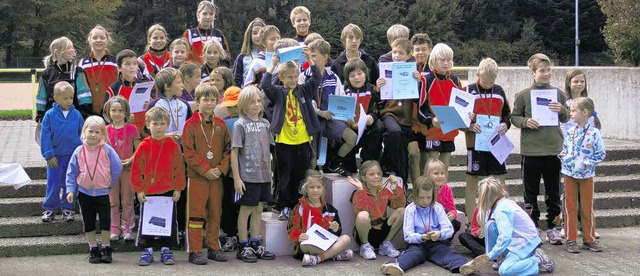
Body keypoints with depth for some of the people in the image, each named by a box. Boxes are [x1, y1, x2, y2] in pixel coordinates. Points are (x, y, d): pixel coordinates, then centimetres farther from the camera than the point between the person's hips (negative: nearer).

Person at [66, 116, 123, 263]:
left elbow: (117, 168, -2)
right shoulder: (79, 151, -4)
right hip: (84, 192, 2)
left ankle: (106, 248, 13)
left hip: (102, 192, -2)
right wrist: (70, 190, -5)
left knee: (105, 221, -1)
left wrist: (109, 184, 1)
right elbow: (72, 172, 2)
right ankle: (93, 249, 19)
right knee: (88, 222, 9)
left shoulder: (107, 150, -9)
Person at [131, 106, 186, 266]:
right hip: (148, 193, 0)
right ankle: (147, 250, 15)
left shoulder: (173, 146, -1)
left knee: (168, 222, 7)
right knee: (147, 222, 6)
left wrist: (178, 188, 0)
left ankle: (165, 249, 18)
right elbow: (136, 169, 0)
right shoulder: (143, 146, -3)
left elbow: (179, 168, 3)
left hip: (169, 192, 1)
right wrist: (138, 189, -4)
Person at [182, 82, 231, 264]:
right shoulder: (191, 124, -4)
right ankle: (194, 251, 3)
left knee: (215, 214, 10)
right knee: (196, 214, -2)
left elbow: (228, 149, 9)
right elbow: (189, 152, -9)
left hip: (217, 176, 4)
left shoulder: (221, 125, 9)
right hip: (197, 176, -4)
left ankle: (213, 248, 20)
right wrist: (206, 170, -14)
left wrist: (221, 168, -6)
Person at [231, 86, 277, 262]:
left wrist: (270, 173, 12)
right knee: (246, 210, 2)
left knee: (258, 209, 12)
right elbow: (234, 152, -9)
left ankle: (256, 245, 21)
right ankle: (243, 247, 10)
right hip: (248, 176, -5)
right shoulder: (240, 125, -7)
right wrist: (236, 178, -13)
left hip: (264, 175, 5)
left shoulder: (264, 123, 9)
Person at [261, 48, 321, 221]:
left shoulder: (304, 90, 7)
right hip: (284, 142, -2)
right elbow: (264, 85, -14)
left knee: (301, 177, 9)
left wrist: (310, 59, -12)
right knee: (284, 177, 4)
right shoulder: (278, 93, 2)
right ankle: (284, 208, 12)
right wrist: (272, 65, -15)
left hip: (303, 141, 2)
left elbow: (317, 79, -4)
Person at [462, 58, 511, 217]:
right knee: (472, 183, 3)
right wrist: (468, 126, -18)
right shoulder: (468, 91, -4)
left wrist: (506, 123, -2)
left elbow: (507, 113, 19)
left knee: (500, 181, 8)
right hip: (475, 143, -4)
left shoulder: (499, 91, 8)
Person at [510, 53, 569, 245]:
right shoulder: (523, 95, -1)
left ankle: (553, 227, 19)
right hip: (531, 150, -2)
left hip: (553, 149, 2)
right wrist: (525, 122, -17)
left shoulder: (558, 93, 6)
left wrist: (562, 110, -9)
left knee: (553, 191, 9)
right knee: (531, 191, 7)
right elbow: (514, 117, 2)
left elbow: (567, 118, 12)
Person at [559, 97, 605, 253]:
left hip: (586, 175, -3)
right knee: (570, 207, 6)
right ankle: (571, 240, 12)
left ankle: (589, 239, 17)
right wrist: (563, 157, -4)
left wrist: (587, 163, -15)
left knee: (587, 208, 7)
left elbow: (601, 154, -7)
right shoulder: (569, 132, 3)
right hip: (569, 174, 3)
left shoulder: (594, 133, -10)